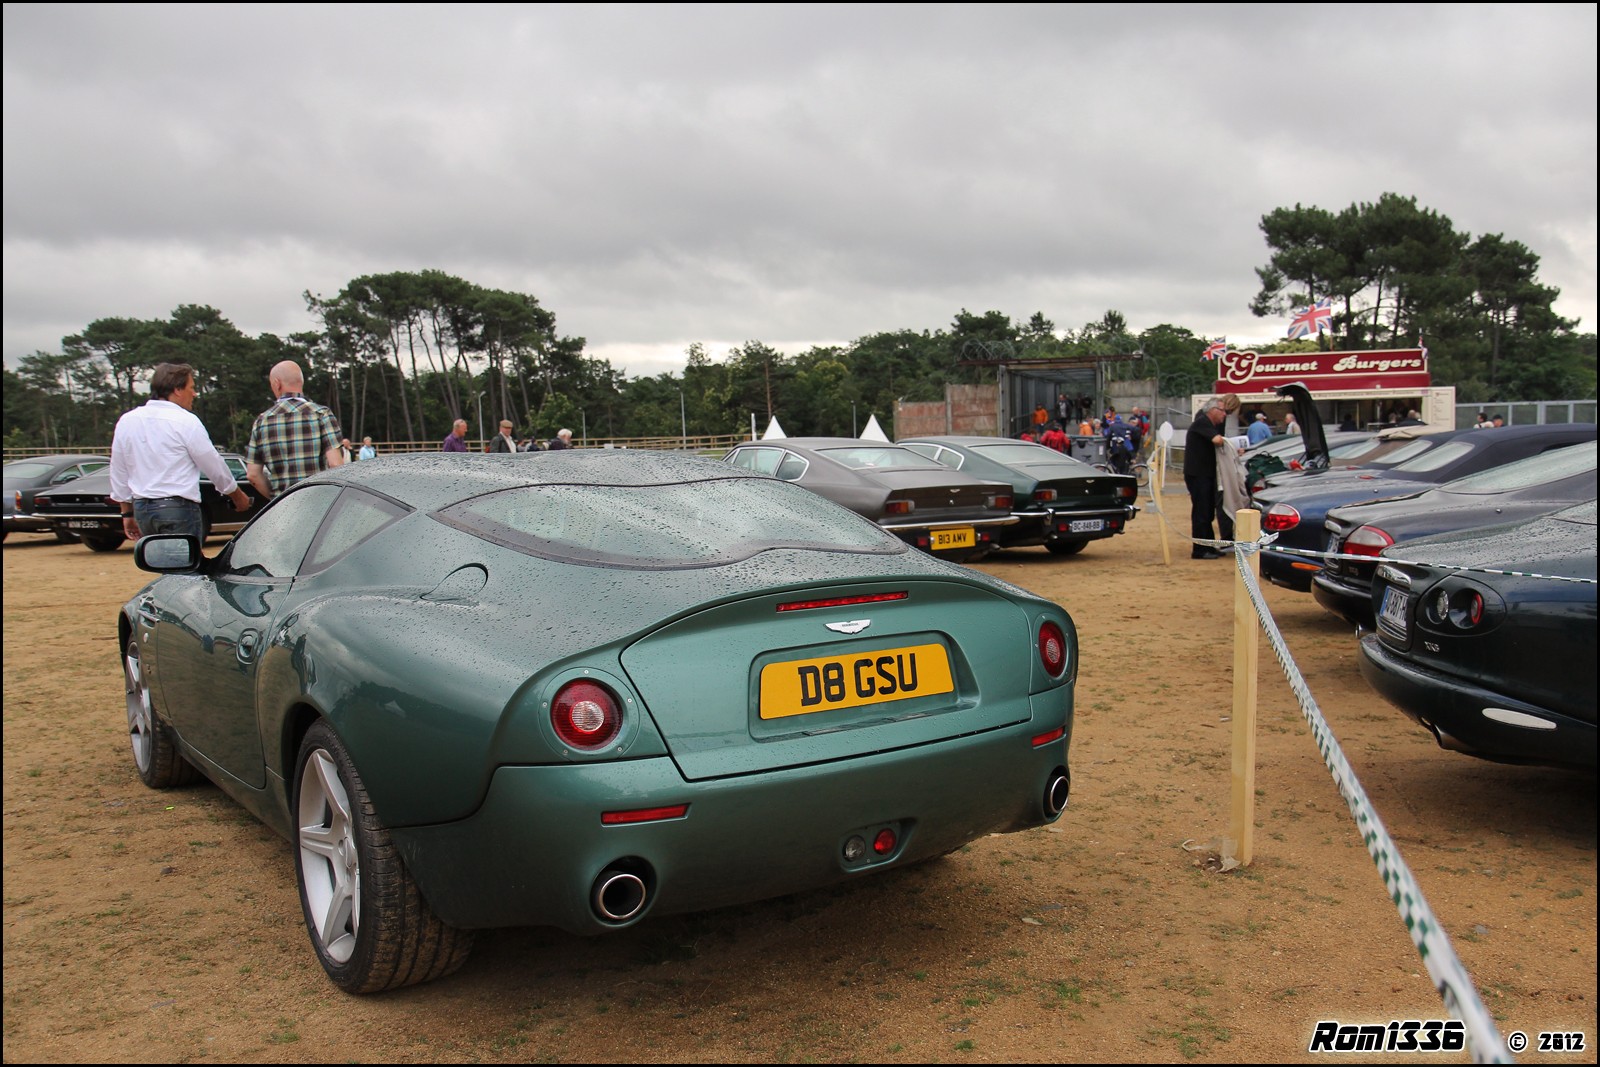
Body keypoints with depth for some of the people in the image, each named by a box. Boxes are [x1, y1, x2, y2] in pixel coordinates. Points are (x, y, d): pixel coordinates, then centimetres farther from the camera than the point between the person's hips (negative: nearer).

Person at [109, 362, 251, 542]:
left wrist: (127, 514, 22)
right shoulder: (186, 421, -8)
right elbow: (215, 467, -2)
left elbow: (118, 474, 14)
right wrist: (239, 497, 13)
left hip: (141, 508, 6)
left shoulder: (126, 421, 9)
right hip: (178, 507, -6)